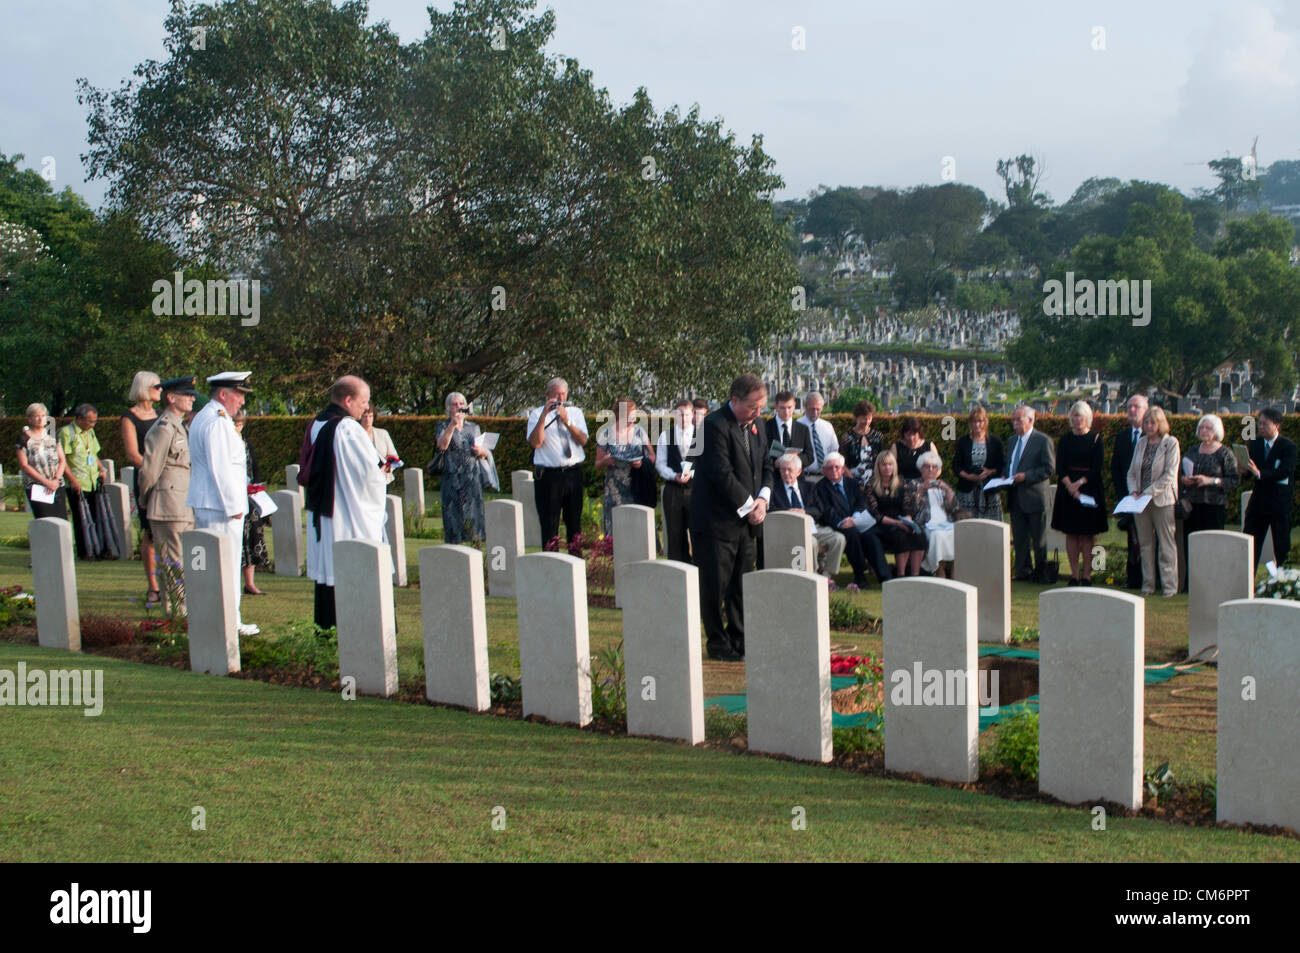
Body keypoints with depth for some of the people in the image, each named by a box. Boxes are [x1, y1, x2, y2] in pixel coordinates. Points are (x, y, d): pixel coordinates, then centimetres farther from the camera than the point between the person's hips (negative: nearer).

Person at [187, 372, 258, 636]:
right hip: (220, 504, -11)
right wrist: (234, 505, -17)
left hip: (203, 502, 11)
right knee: (227, 563, -6)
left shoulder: (201, 418, 18)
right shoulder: (217, 422, -17)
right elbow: (220, 468, -21)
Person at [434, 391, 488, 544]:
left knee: (474, 514, -1)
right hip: (453, 478, -3)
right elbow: (442, 445, -15)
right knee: (454, 514, -5)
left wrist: (480, 451, -4)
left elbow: (485, 453, 19)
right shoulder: (443, 426, 6)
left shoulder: (473, 427, 16)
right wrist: (453, 425, -21)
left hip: (473, 478, 3)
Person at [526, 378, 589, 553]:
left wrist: (566, 421, -13)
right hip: (548, 475, -3)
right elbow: (535, 442, -12)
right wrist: (544, 415, -17)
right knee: (549, 522, -2)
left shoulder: (575, 412, 12)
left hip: (573, 473, 3)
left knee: (575, 520, 10)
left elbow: (583, 440, -2)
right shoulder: (537, 414, 2)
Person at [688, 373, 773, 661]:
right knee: (715, 586, 1)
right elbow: (722, 474, -21)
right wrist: (749, 506, -14)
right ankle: (717, 644, 11)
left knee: (742, 585, 13)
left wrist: (763, 498, -2)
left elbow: (766, 465, 16)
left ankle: (739, 640, 23)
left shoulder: (754, 425, 10)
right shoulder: (715, 425, -16)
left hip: (744, 521, 8)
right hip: (716, 521, -8)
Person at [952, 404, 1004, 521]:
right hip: (967, 492, 0)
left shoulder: (995, 442, 7)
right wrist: (967, 476, -10)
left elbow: (1002, 466, 8)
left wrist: (990, 472, -12)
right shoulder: (963, 441, 9)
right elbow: (956, 466, 7)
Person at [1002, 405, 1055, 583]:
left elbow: (1049, 468, -11)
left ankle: (1041, 574, 9)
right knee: (1019, 538, 8)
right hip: (1015, 498, 7)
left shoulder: (1042, 440, -6)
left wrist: (1026, 476, -19)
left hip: (1034, 496, -7)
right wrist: (1005, 477, 3)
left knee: (1039, 540, 1)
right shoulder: (1012, 441, 17)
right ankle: (1023, 572, 15)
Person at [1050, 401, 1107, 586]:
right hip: (1068, 491, 2)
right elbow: (1059, 468, 1)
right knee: (1071, 533, 3)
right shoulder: (1065, 439, 8)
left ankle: (1086, 574, 1)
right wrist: (1069, 485, -16)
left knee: (1086, 534, -3)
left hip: (1090, 489, -2)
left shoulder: (1096, 439, 2)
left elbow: (1097, 468, -4)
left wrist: (1080, 483, -15)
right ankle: (1074, 575, 7)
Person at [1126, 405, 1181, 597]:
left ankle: (1170, 586, 3)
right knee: (1145, 544, 7)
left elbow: (1169, 475, -11)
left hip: (1162, 500, -5)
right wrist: (1134, 491, -2)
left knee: (1166, 544, -1)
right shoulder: (1141, 443, 12)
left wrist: (1149, 492, -15)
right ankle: (1148, 585, 13)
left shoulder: (1171, 443, -4)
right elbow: (1132, 471, 15)